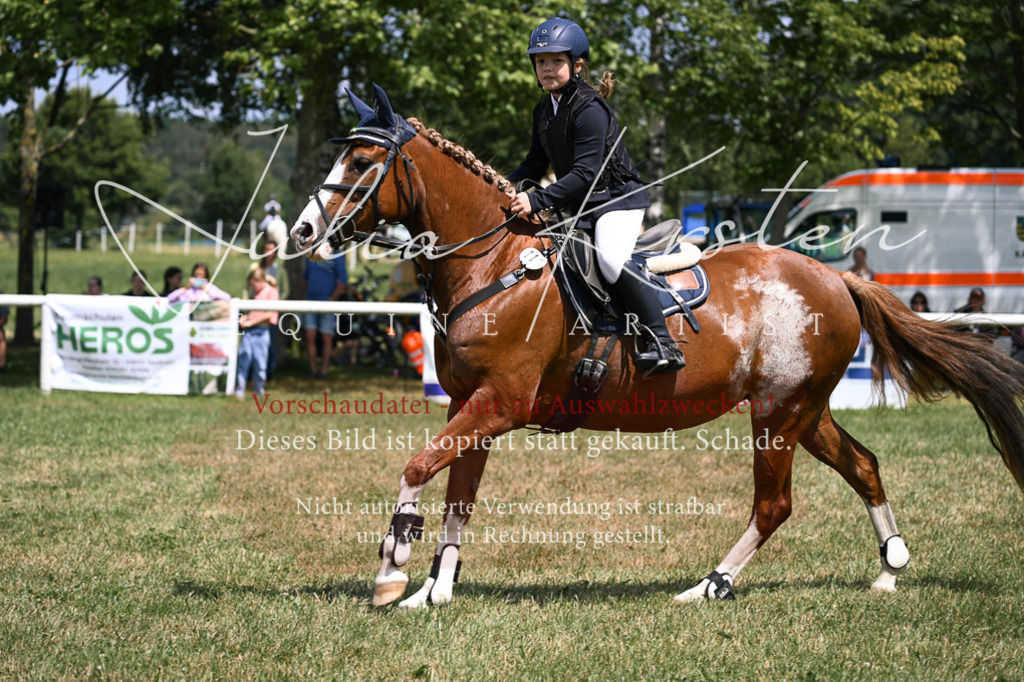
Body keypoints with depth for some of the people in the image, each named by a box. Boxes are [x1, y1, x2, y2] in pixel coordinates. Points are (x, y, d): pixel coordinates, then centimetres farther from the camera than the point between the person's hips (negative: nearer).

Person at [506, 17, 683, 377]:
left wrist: (537, 200, -34)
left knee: (612, 258, -34)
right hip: (578, 205, 10)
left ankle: (661, 342, -31)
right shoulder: (544, 110, 9)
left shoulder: (589, 109, -19)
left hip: (617, 198, -10)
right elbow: (536, 162, 18)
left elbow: (585, 172, -27)